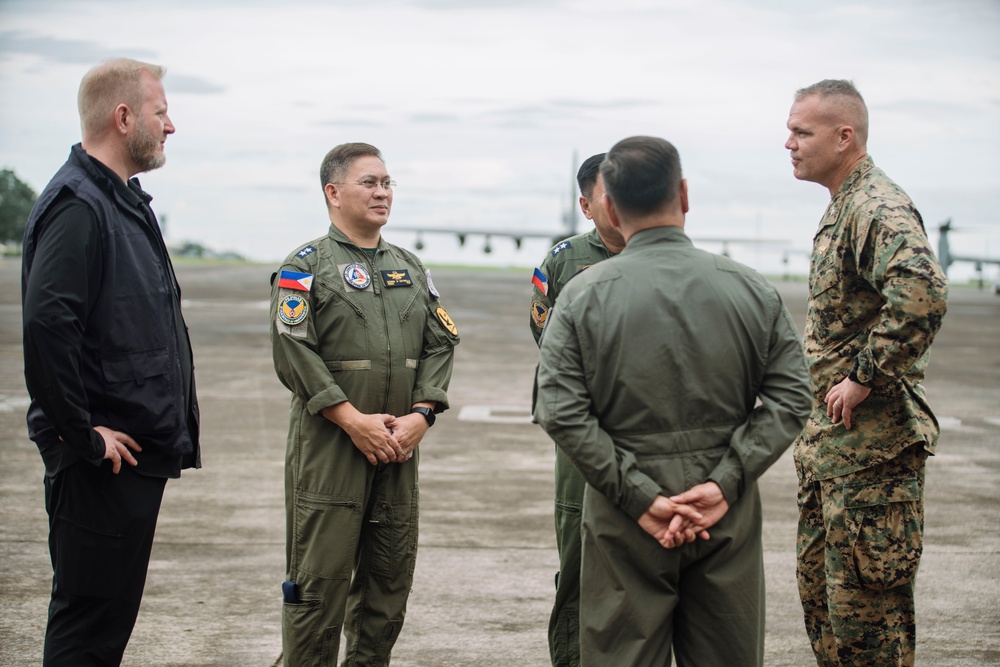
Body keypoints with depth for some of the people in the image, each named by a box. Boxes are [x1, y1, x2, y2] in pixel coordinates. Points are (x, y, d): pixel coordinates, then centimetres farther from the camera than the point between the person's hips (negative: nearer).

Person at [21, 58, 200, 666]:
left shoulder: (124, 200, 16)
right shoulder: (77, 205, -17)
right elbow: (46, 325, -29)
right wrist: (81, 434, -22)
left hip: (139, 452, 10)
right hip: (104, 459, -10)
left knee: (112, 611, 17)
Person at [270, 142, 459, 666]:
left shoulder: (411, 268, 16)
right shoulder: (306, 267, -3)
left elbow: (440, 345, 11)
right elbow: (294, 352, -12)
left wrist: (421, 414, -4)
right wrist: (355, 421, -16)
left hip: (399, 446, 6)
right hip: (328, 446, -6)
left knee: (390, 578, 11)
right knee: (320, 580, -4)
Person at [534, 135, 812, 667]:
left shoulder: (583, 295, -5)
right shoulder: (749, 289, 1)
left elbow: (562, 413, -12)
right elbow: (789, 397, -3)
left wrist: (641, 498, -12)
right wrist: (725, 484, -8)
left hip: (624, 523, -2)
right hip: (729, 521, 2)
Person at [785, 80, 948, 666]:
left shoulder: (879, 208, -18)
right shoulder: (842, 209, 14)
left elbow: (923, 292, -37)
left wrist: (864, 380, -27)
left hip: (872, 440, -10)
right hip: (830, 440, 10)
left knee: (868, 606, -2)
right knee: (819, 588, 18)